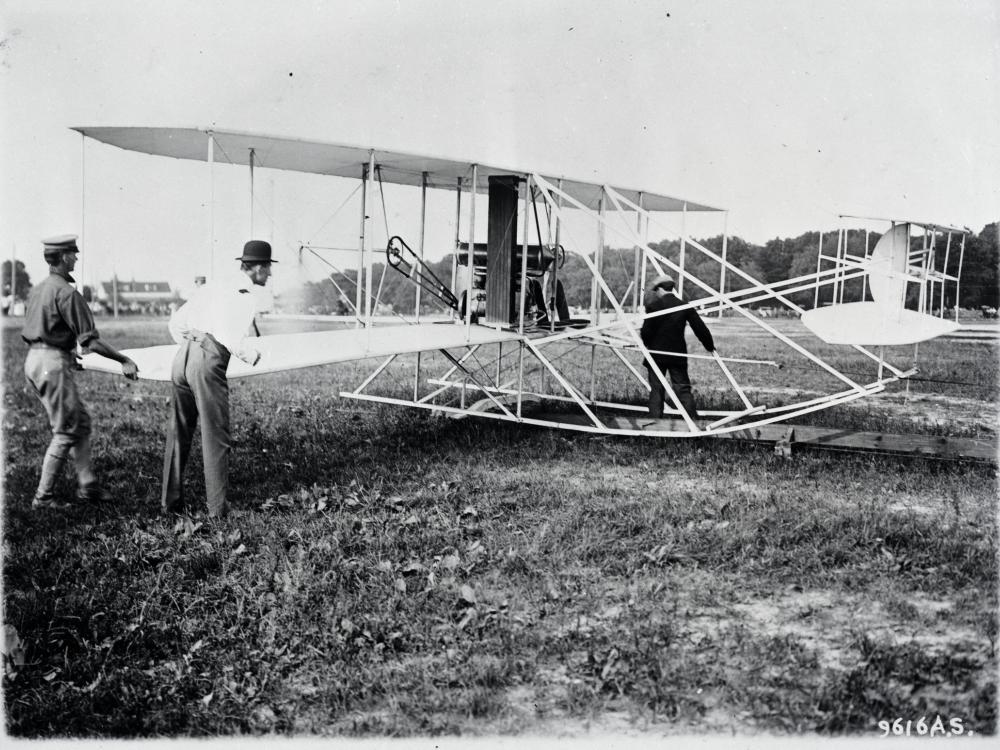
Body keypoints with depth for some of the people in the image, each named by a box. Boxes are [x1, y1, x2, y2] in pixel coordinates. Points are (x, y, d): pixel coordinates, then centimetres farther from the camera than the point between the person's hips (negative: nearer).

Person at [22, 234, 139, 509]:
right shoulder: (66, 292, -15)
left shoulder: (38, 289, 13)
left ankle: (88, 486, 18)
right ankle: (43, 497, 4)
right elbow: (90, 339, -18)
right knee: (66, 431, -1)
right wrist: (124, 360, -12)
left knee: (81, 422, 14)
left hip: (34, 359, 9)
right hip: (53, 363, -9)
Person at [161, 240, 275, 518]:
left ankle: (170, 500, 22)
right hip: (209, 363, -7)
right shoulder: (245, 296, -4)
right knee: (215, 437, 3)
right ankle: (217, 506, 8)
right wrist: (253, 356, 2)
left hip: (182, 356, 7)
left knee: (178, 433, 15)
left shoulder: (212, 286, 18)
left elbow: (177, 321, 21)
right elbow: (235, 339, -17)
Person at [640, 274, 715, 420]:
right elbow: (700, 328, 3)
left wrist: (646, 343, 10)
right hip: (678, 355, 3)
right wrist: (710, 346, 15)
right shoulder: (685, 306, 3)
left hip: (657, 354, -2)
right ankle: (693, 419, 0)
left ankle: (655, 420, 4)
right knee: (683, 388, 6)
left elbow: (646, 331, -11)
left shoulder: (653, 306, -8)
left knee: (656, 389, 5)